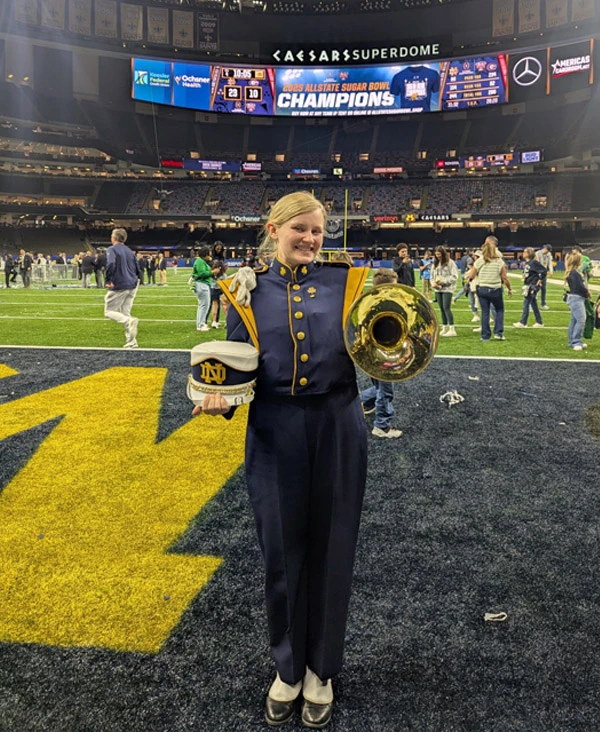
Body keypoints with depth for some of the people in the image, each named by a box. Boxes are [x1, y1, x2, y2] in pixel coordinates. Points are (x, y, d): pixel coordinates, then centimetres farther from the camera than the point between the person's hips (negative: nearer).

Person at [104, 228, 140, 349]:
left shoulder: (111, 249, -5)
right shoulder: (129, 251, 15)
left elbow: (111, 264, -24)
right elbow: (137, 269, 15)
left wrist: (108, 280, -18)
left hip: (118, 287, -7)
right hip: (132, 287, 7)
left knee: (109, 312, 4)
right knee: (125, 314, 12)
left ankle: (130, 321, -23)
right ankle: (131, 343, 6)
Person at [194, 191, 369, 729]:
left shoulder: (345, 281, 2)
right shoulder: (249, 291, 4)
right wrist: (220, 397, -16)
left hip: (338, 429, 0)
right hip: (274, 436, 0)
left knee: (330, 550, 12)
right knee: (282, 552, 12)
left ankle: (321, 669, 36)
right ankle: (288, 666, 38)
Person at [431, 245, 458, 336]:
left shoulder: (450, 262, -6)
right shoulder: (436, 263, 13)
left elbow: (454, 276, -9)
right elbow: (432, 275, 17)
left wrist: (444, 281, -16)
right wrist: (433, 283, -3)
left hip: (447, 289, -6)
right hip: (438, 289, 6)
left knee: (446, 308, -12)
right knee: (442, 309, 9)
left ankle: (452, 329, -9)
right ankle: (445, 328, 18)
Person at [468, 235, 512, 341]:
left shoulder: (478, 262, -4)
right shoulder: (499, 262, -6)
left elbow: (471, 275, 1)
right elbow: (505, 278, -3)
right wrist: (510, 289, 9)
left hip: (482, 289, 1)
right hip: (496, 290, -1)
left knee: (485, 312, 7)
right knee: (499, 310, 17)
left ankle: (485, 336, 8)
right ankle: (498, 333, 8)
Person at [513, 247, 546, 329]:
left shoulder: (534, 262, -15)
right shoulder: (526, 263, 10)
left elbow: (543, 270, -16)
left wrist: (540, 280, -12)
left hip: (533, 286, -9)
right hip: (527, 286, 9)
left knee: (526, 303, -7)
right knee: (533, 304, 13)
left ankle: (523, 323, -4)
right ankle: (539, 322, 20)